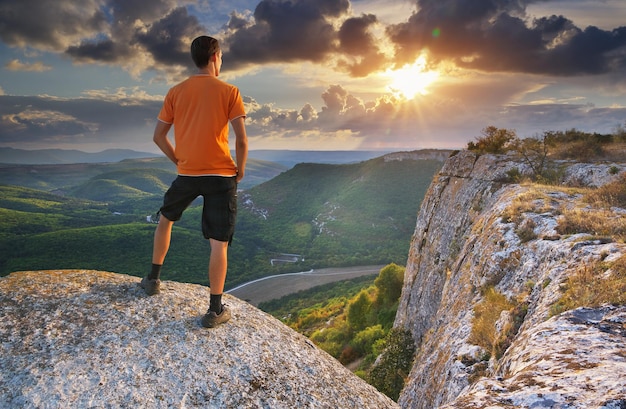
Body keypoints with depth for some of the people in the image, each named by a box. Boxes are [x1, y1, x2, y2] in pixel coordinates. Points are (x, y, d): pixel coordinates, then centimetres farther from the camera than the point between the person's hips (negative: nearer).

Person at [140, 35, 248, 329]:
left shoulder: (176, 92, 7)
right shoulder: (229, 91, -3)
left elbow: (158, 136, 7)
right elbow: (242, 140, -10)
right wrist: (240, 170, 4)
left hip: (187, 174, 3)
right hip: (222, 175, -3)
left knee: (165, 219, 29)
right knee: (219, 243, 1)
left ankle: (153, 279, 36)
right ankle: (215, 310, 6)